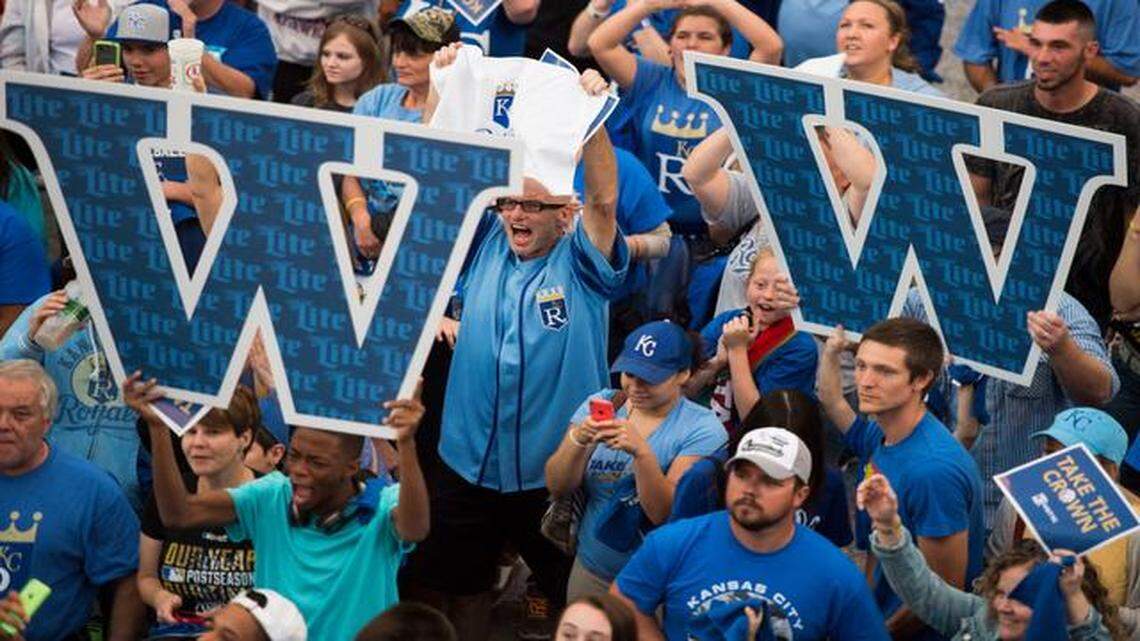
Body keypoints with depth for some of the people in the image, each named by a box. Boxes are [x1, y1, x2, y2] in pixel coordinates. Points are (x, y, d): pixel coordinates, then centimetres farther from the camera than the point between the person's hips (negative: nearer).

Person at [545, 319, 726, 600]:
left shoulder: (702, 429, -13)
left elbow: (666, 514, -20)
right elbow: (556, 488, -5)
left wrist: (641, 452, -34)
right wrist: (578, 441, -24)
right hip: (591, 574, 4)